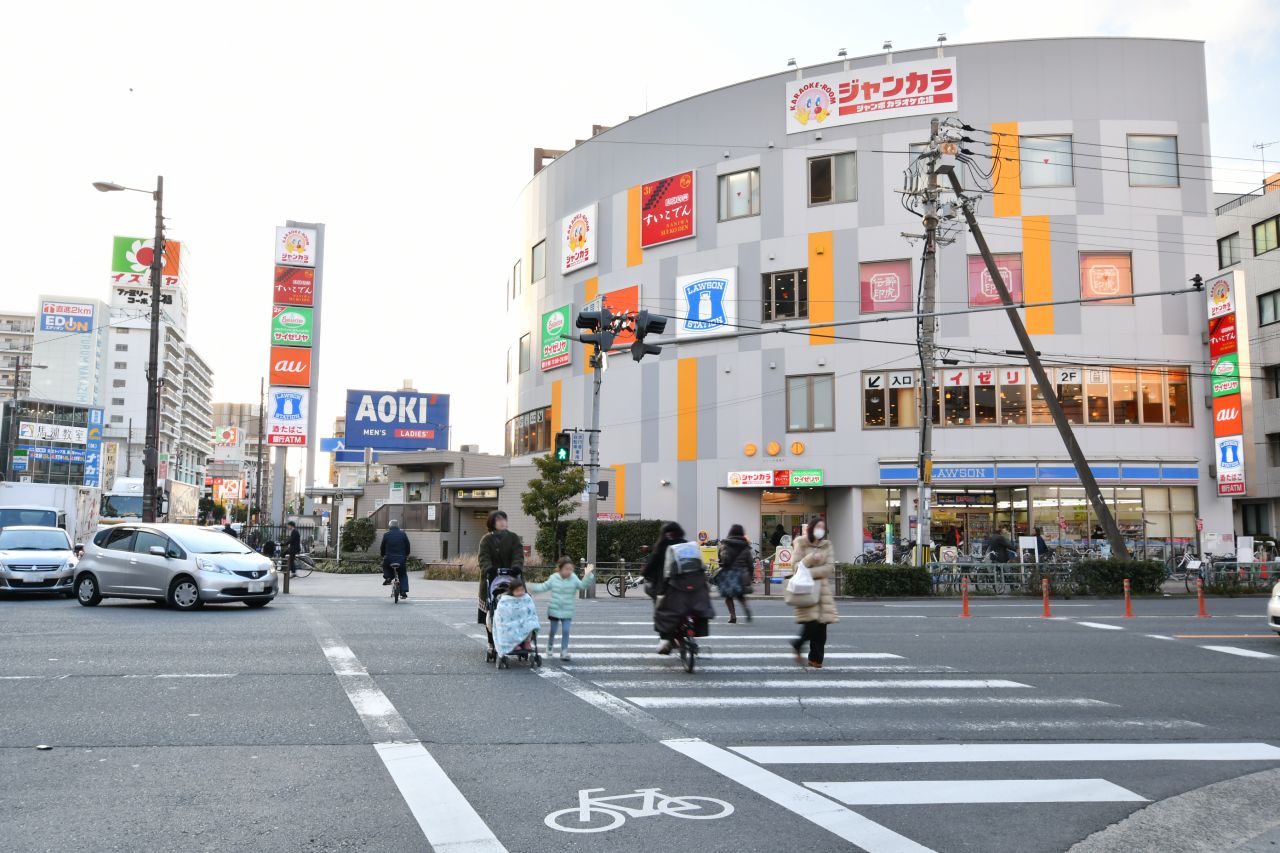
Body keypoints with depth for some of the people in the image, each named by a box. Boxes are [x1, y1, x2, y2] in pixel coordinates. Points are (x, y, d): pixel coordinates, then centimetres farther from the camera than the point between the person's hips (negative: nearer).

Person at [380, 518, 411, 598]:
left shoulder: (386, 535, 0)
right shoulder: (403, 534, 3)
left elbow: (382, 547, 7)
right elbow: (408, 546, 9)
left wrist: (383, 555, 24)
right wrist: (407, 556, 25)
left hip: (389, 559, -1)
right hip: (401, 559, 1)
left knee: (384, 565, 33)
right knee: (403, 575, 16)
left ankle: (387, 578, 12)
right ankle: (404, 592, 4)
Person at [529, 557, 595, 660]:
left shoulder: (574, 578, -6)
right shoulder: (554, 578, -4)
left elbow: (583, 585, -17)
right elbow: (544, 587, 9)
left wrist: (588, 575, -29)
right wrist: (532, 587, 2)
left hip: (567, 612, -1)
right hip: (554, 610, 1)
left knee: (566, 631, -6)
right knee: (553, 630, 14)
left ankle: (564, 652, 2)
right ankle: (549, 646, 39)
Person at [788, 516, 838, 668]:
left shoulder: (826, 545, 12)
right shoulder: (801, 544, 4)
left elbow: (830, 567, 1)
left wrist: (811, 572, -11)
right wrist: (811, 558, -17)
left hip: (823, 588, 3)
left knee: (821, 624, -2)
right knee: (811, 623, -15)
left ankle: (816, 658, 8)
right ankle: (798, 645, 13)